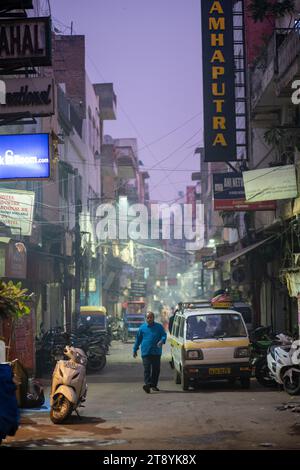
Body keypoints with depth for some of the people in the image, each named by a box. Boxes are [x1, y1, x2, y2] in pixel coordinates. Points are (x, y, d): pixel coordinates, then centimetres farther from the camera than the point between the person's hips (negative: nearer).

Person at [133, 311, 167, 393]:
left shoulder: (159, 327, 8)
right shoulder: (142, 327, 9)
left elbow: (164, 335, 3)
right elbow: (138, 339, 15)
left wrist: (162, 341, -20)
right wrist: (135, 350, 17)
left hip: (156, 352, 1)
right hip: (146, 352, -1)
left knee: (156, 369, 6)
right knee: (147, 369, -12)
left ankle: (154, 385, 19)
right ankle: (147, 384, -22)